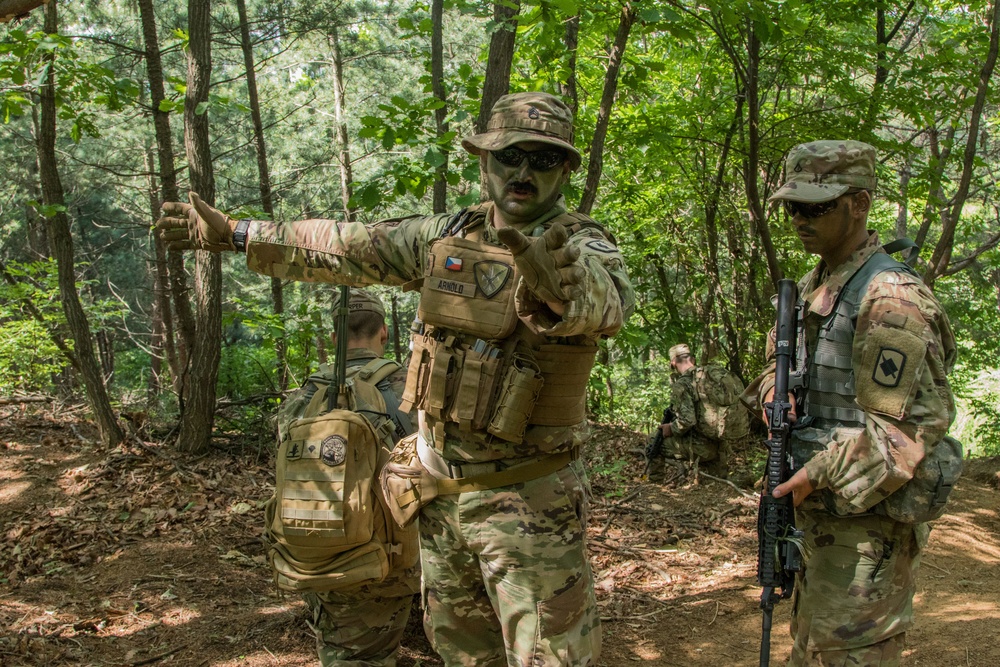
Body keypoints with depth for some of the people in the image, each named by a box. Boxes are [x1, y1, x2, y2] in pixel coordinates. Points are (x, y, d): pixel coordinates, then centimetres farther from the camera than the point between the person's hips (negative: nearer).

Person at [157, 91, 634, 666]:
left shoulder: (582, 244, -11)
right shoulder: (448, 236, 4)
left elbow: (610, 299, -35)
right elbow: (344, 247, 11)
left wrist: (559, 287, -58)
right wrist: (232, 234, 13)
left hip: (528, 502, -5)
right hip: (441, 489, 6)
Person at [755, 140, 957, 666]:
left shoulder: (889, 298, -20)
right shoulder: (812, 286, 9)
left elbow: (905, 425, -22)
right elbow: (784, 358, 20)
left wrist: (822, 473, -24)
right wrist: (774, 387, -2)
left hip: (865, 526, -9)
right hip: (818, 509, 9)